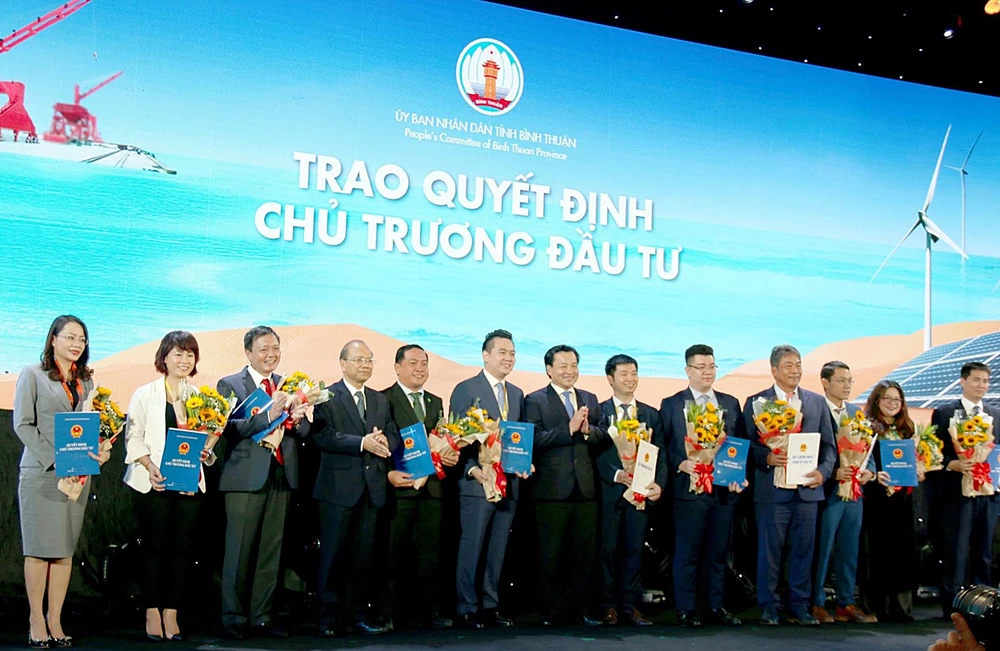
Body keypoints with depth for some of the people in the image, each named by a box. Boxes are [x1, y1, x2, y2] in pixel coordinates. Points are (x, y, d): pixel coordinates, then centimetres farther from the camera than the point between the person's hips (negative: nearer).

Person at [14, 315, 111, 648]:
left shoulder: (86, 380, 15)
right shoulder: (33, 374, 1)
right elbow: (22, 424, -6)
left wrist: (101, 451, -7)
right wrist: (52, 459, -15)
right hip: (41, 472, -4)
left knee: (65, 549, 5)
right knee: (38, 548, 0)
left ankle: (55, 620, 11)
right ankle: (36, 620, 7)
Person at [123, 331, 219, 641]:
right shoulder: (145, 394, 3)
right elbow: (133, 438, -1)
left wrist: (206, 453, -8)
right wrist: (150, 466, -17)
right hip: (153, 484, -2)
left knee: (181, 548, 3)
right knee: (154, 547, 2)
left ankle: (171, 615, 10)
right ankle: (152, 613, 12)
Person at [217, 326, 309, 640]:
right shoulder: (229, 385, 0)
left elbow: (303, 432, 9)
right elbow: (229, 428, -14)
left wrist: (297, 417, -13)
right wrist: (268, 416, -25)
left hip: (281, 477, 5)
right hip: (246, 478, -4)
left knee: (271, 552, 8)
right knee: (239, 552, -1)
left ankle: (261, 617, 17)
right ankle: (233, 619, 10)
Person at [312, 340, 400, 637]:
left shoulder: (380, 400, 16)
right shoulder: (326, 397, -2)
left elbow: (394, 436, 11)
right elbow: (321, 436, -15)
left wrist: (384, 441, -13)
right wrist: (362, 442, -21)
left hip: (372, 487, 5)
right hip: (338, 486, -5)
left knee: (365, 554, 10)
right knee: (333, 554, 1)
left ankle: (361, 614, 18)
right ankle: (329, 618, 10)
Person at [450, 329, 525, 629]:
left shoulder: (517, 394, 16)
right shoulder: (466, 389, -3)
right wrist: (472, 469, -17)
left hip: (510, 483, 6)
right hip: (477, 482, -6)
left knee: (497, 549, 10)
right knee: (471, 547, -2)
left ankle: (490, 607, 18)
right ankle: (467, 610, 6)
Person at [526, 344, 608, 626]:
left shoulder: (590, 399, 16)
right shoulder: (535, 400, 0)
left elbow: (605, 434, 7)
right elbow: (534, 439, -14)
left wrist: (588, 429, -13)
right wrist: (569, 428, -19)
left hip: (586, 488, 5)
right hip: (552, 488, -4)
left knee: (585, 551, 9)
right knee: (550, 553, 4)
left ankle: (581, 609, 20)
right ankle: (547, 611, 14)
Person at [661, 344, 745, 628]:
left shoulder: (730, 403, 13)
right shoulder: (671, 404, 3)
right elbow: (663, 446, -1)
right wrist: (681, 464, -17)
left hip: (724, 489, 4)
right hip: (689, 488, -4)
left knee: (719, 552, 10)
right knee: (687, 552, 1)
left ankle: (717, 607, 20)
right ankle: (685, 610, 9)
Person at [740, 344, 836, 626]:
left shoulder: (817, 402, 12)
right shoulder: (756, 402, 3)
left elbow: (829, 445, 12)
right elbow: (747, 444, -1)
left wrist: (823, 472, -5)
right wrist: (767, 457, -19)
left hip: (807, 488, 3)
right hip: (772, 489, -3)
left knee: (803, 550, 8)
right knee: (769, 550, 2)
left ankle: (799, 607, 19)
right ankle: (768, 607, 13)